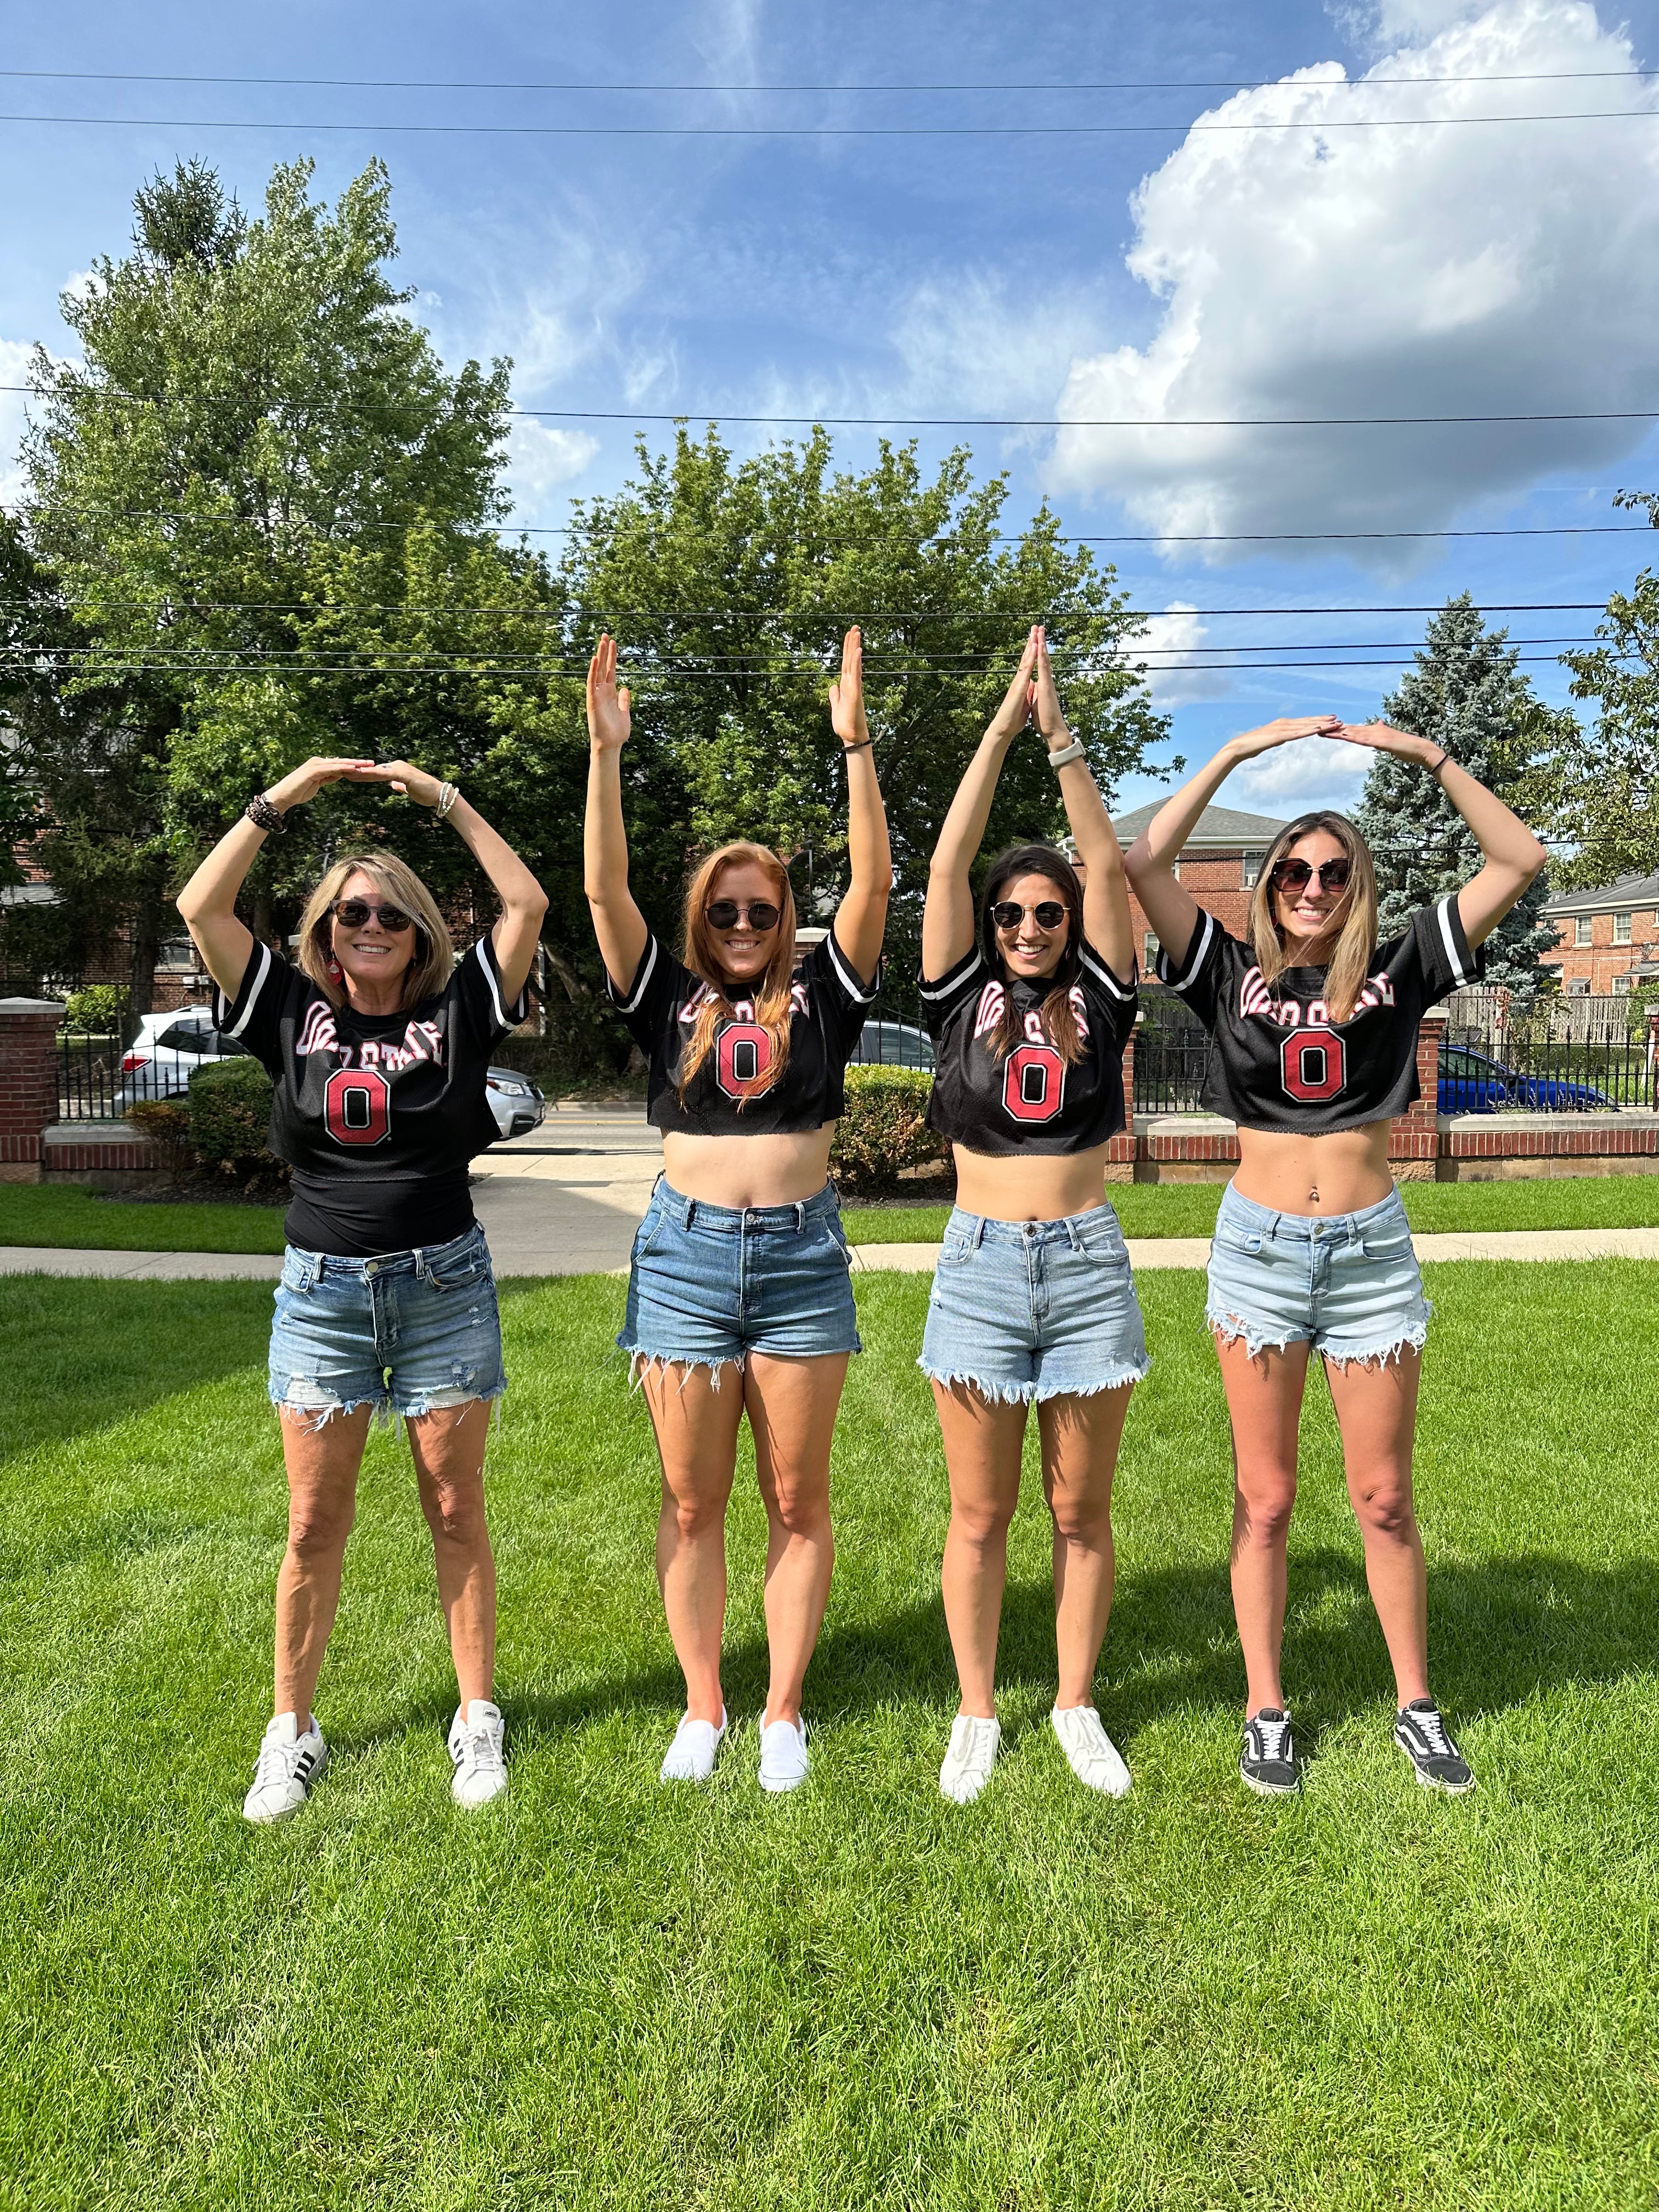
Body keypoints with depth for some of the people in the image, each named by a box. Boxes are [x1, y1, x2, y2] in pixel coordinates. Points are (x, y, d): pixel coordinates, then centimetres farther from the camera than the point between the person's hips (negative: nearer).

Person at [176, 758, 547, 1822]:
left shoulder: (456, 1014, 0)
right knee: (315, 1524, 9)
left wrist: (443, 798, 0)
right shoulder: (295, 1014, 4)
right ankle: (292, 1732, 25)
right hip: (322, 1291, 1)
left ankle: (479, 1717, 23)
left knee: (457, 1512, 9)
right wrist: (283, 797, 0)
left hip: (445, 1286, -1)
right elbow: (201, 906, -1)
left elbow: (529, 902, -5)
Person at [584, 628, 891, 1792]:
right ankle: (703, 1707, 25)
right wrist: (607, 753, -11)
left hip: (802, 1255, 0)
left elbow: (874, 880, -7)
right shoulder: (669, 1000, 6)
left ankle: (784, 1711, 23)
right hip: (686, 1251, 1)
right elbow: (605, 888, -3)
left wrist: (855, 743, -14)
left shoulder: (820, 994, 4)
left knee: (798, 1500, 8)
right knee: (692, 1503, 9)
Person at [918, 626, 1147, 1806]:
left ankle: (1078, 1705, 27)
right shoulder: (963, 999, 3)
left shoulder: (1097, 1001, 4)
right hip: (982, 1264, 0)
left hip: (1087, 1264, 1)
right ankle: (976, 1714, 24)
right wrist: (1002, 728, -5)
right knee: (980, 1511, 8)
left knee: (1082, 1508, 10)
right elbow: (948, 863, -4)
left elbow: (1109, 864, -4)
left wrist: (1063, 737, -6)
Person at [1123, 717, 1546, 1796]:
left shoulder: (1397, 971, 3)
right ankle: (1267, 1712, 22)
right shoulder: (1234, 973, 1)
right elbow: (1145, 865, -9)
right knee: (1264, 1499, 8)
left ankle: (1418, 1706, 28)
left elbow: (1520, 860, 0)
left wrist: (1430, 755, -4)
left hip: (1373, 1251, 1)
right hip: (1259, 1249, 0)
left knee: (1385, 1498, 10)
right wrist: (1238, 754, -8)